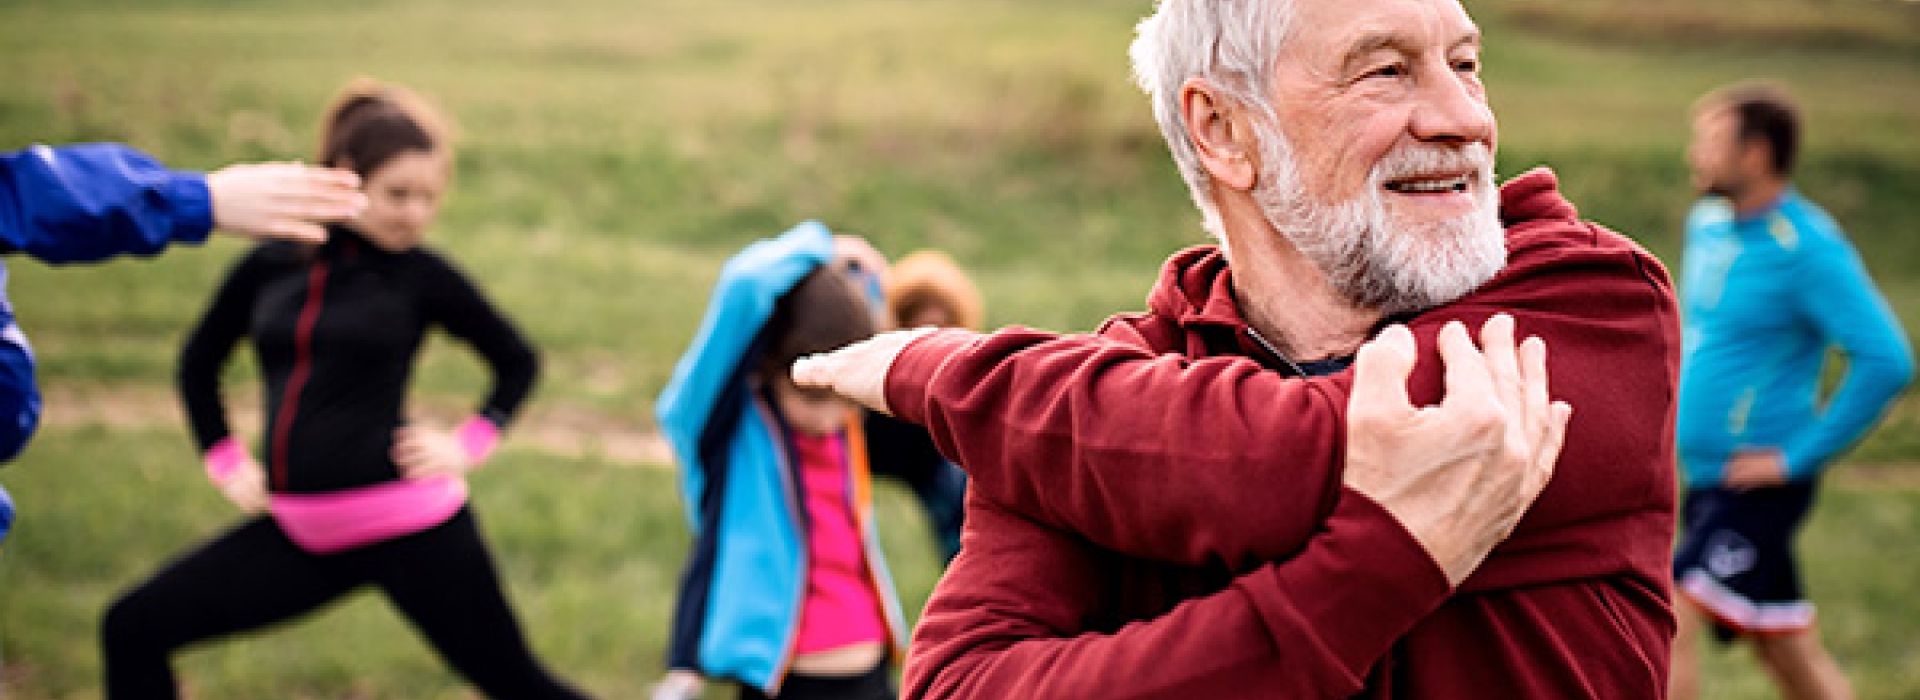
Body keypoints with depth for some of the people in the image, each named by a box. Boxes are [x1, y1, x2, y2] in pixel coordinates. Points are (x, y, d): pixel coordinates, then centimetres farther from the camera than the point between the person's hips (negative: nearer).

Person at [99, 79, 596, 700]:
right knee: (134, 628, 2)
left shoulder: (422, 275, -4)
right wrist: (226, 461, 11)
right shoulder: (270, 265, 4)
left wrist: (470, 444, -2)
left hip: (409, 525, -4)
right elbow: (199, 363, 21)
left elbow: (517, 362, 10)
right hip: (300, 531, 4)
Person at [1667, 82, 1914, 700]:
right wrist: (1675, 407, 17)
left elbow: (1887, 361, -23)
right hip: (1706, 479, 8)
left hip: (1760, 484, -8)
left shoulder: (1809, 249, -17)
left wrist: (1801, 456, -20)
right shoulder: (1708, 223, 8)